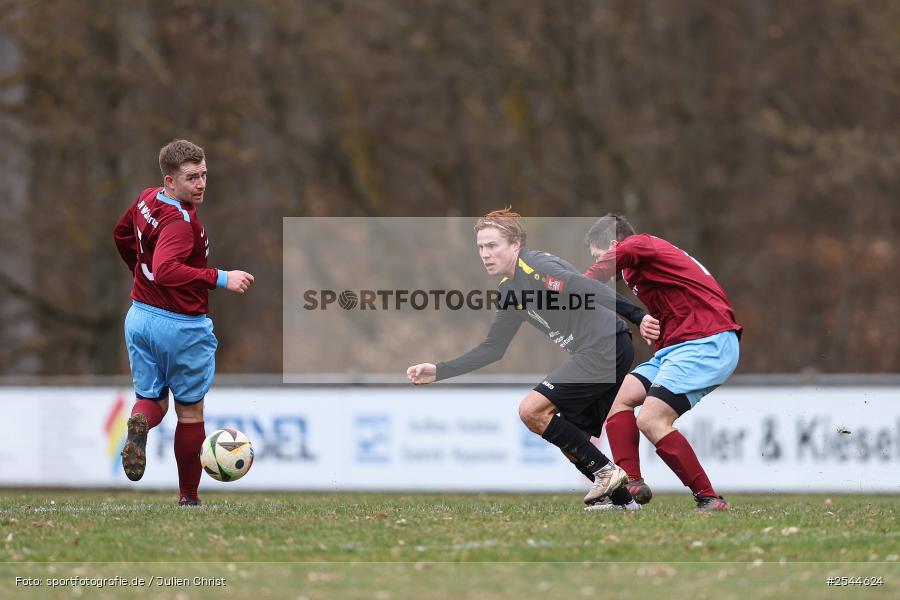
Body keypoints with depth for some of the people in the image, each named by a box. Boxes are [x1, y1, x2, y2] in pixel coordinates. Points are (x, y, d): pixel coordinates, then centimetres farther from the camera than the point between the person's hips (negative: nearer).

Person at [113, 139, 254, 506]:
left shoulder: (147, 200, 1)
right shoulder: (180, 221, -26)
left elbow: (122, 235, 20)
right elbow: (166, 269, -41)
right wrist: (220, 279, -41)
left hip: (140, 315, 7)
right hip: (181, 326, -7)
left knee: (153, 400, 16)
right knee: (190, 411, 11)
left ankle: (140, 422, -21)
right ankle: (189, 497, 19)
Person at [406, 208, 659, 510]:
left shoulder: (537, 269, -14)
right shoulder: (511, 290, 15)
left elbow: (591, 291, -26)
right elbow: (493, 349, 20)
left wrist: (638, 316, -37)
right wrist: (439, 371, 14)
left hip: (606, 347, -10)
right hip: (596, 353, 10)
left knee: (532, 410, -14)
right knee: (571, 441, 13)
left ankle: (605, 472, -8)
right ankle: (621, 499, 18)